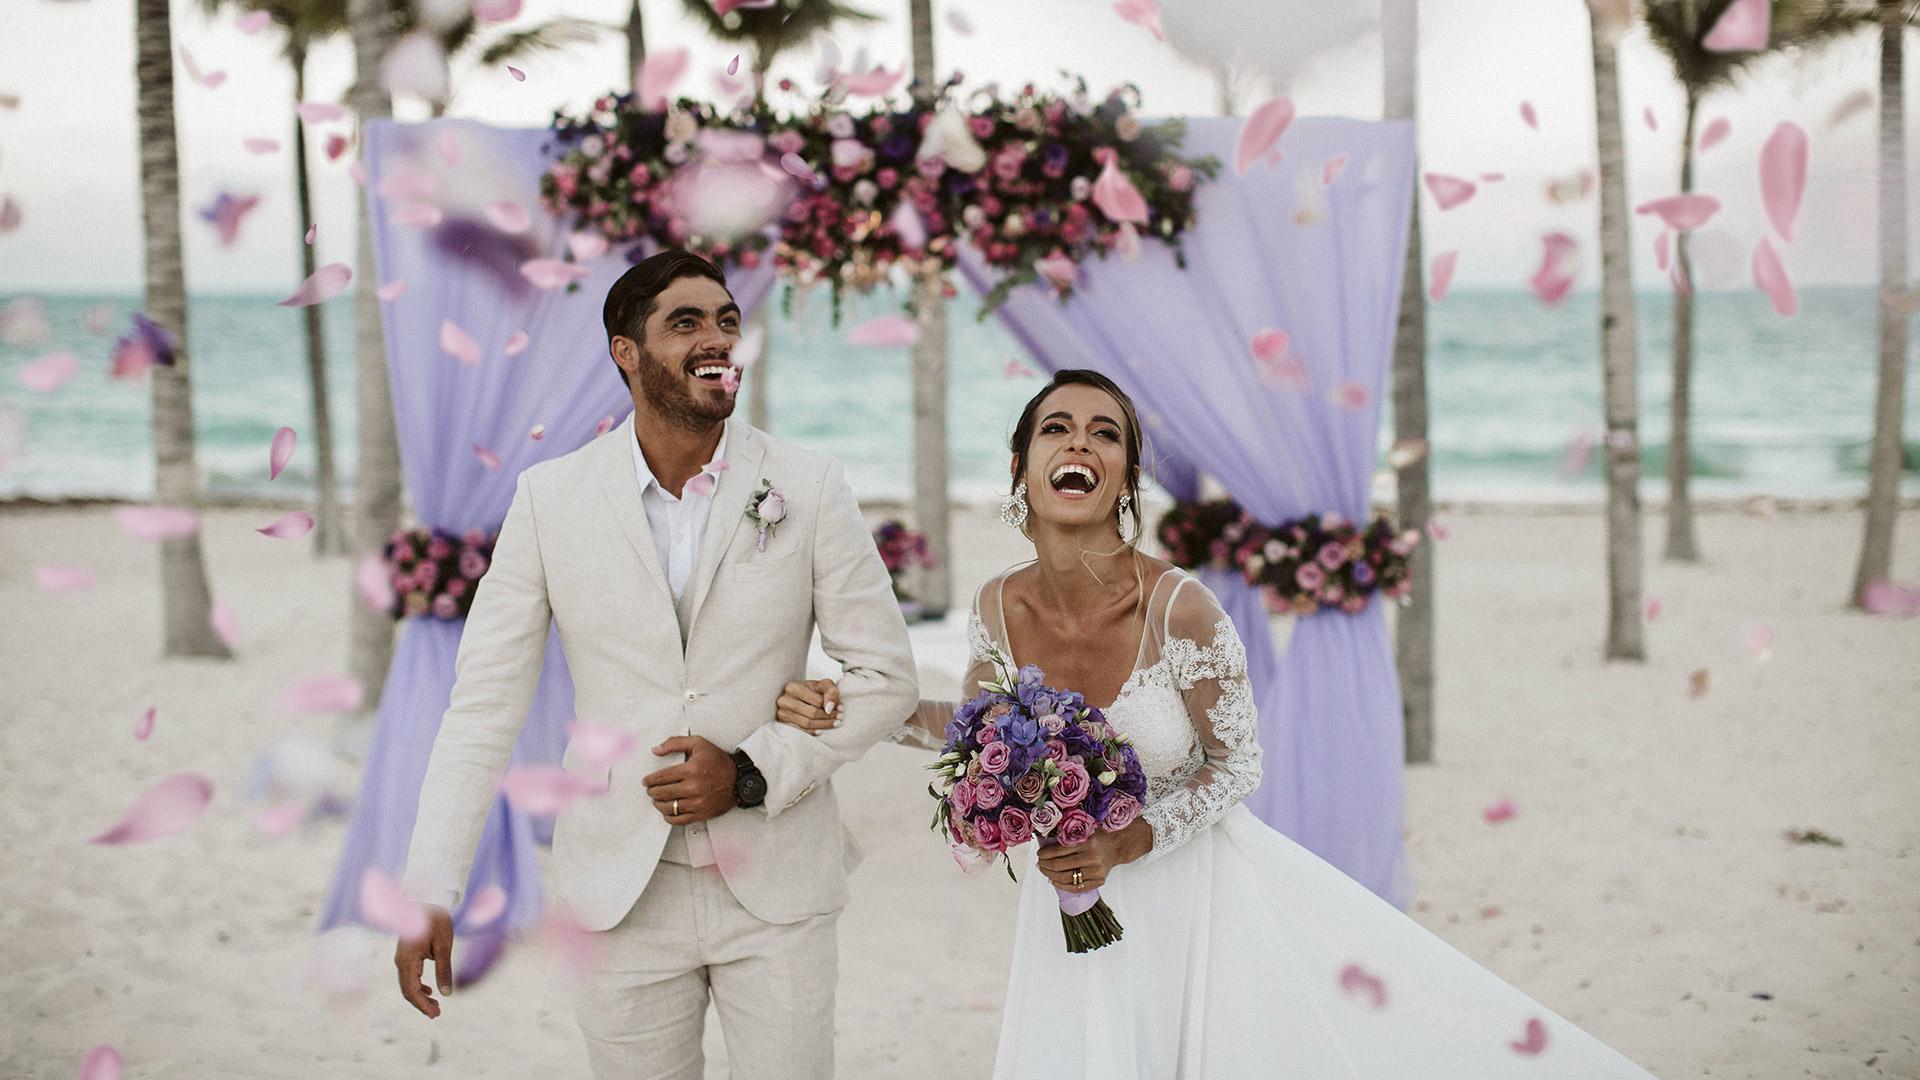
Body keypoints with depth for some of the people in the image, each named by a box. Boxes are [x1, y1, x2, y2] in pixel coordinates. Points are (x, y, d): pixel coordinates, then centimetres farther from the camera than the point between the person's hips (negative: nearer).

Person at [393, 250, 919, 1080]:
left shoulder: (809, 489, -2)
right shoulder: (550, 498, -2)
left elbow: (885, 676, 1)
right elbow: (485, 699, -1)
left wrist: (755, 772, -13)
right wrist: (430, 891, -8)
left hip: (778, 885, 0)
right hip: (620, 889, 0)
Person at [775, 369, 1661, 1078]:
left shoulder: (1179, 608, -23)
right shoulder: (998, 608, -11)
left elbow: (1236, 766, -11)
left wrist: (1128, 843, -23)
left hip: (1195, 887, -3)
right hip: (1075, 905, 3)